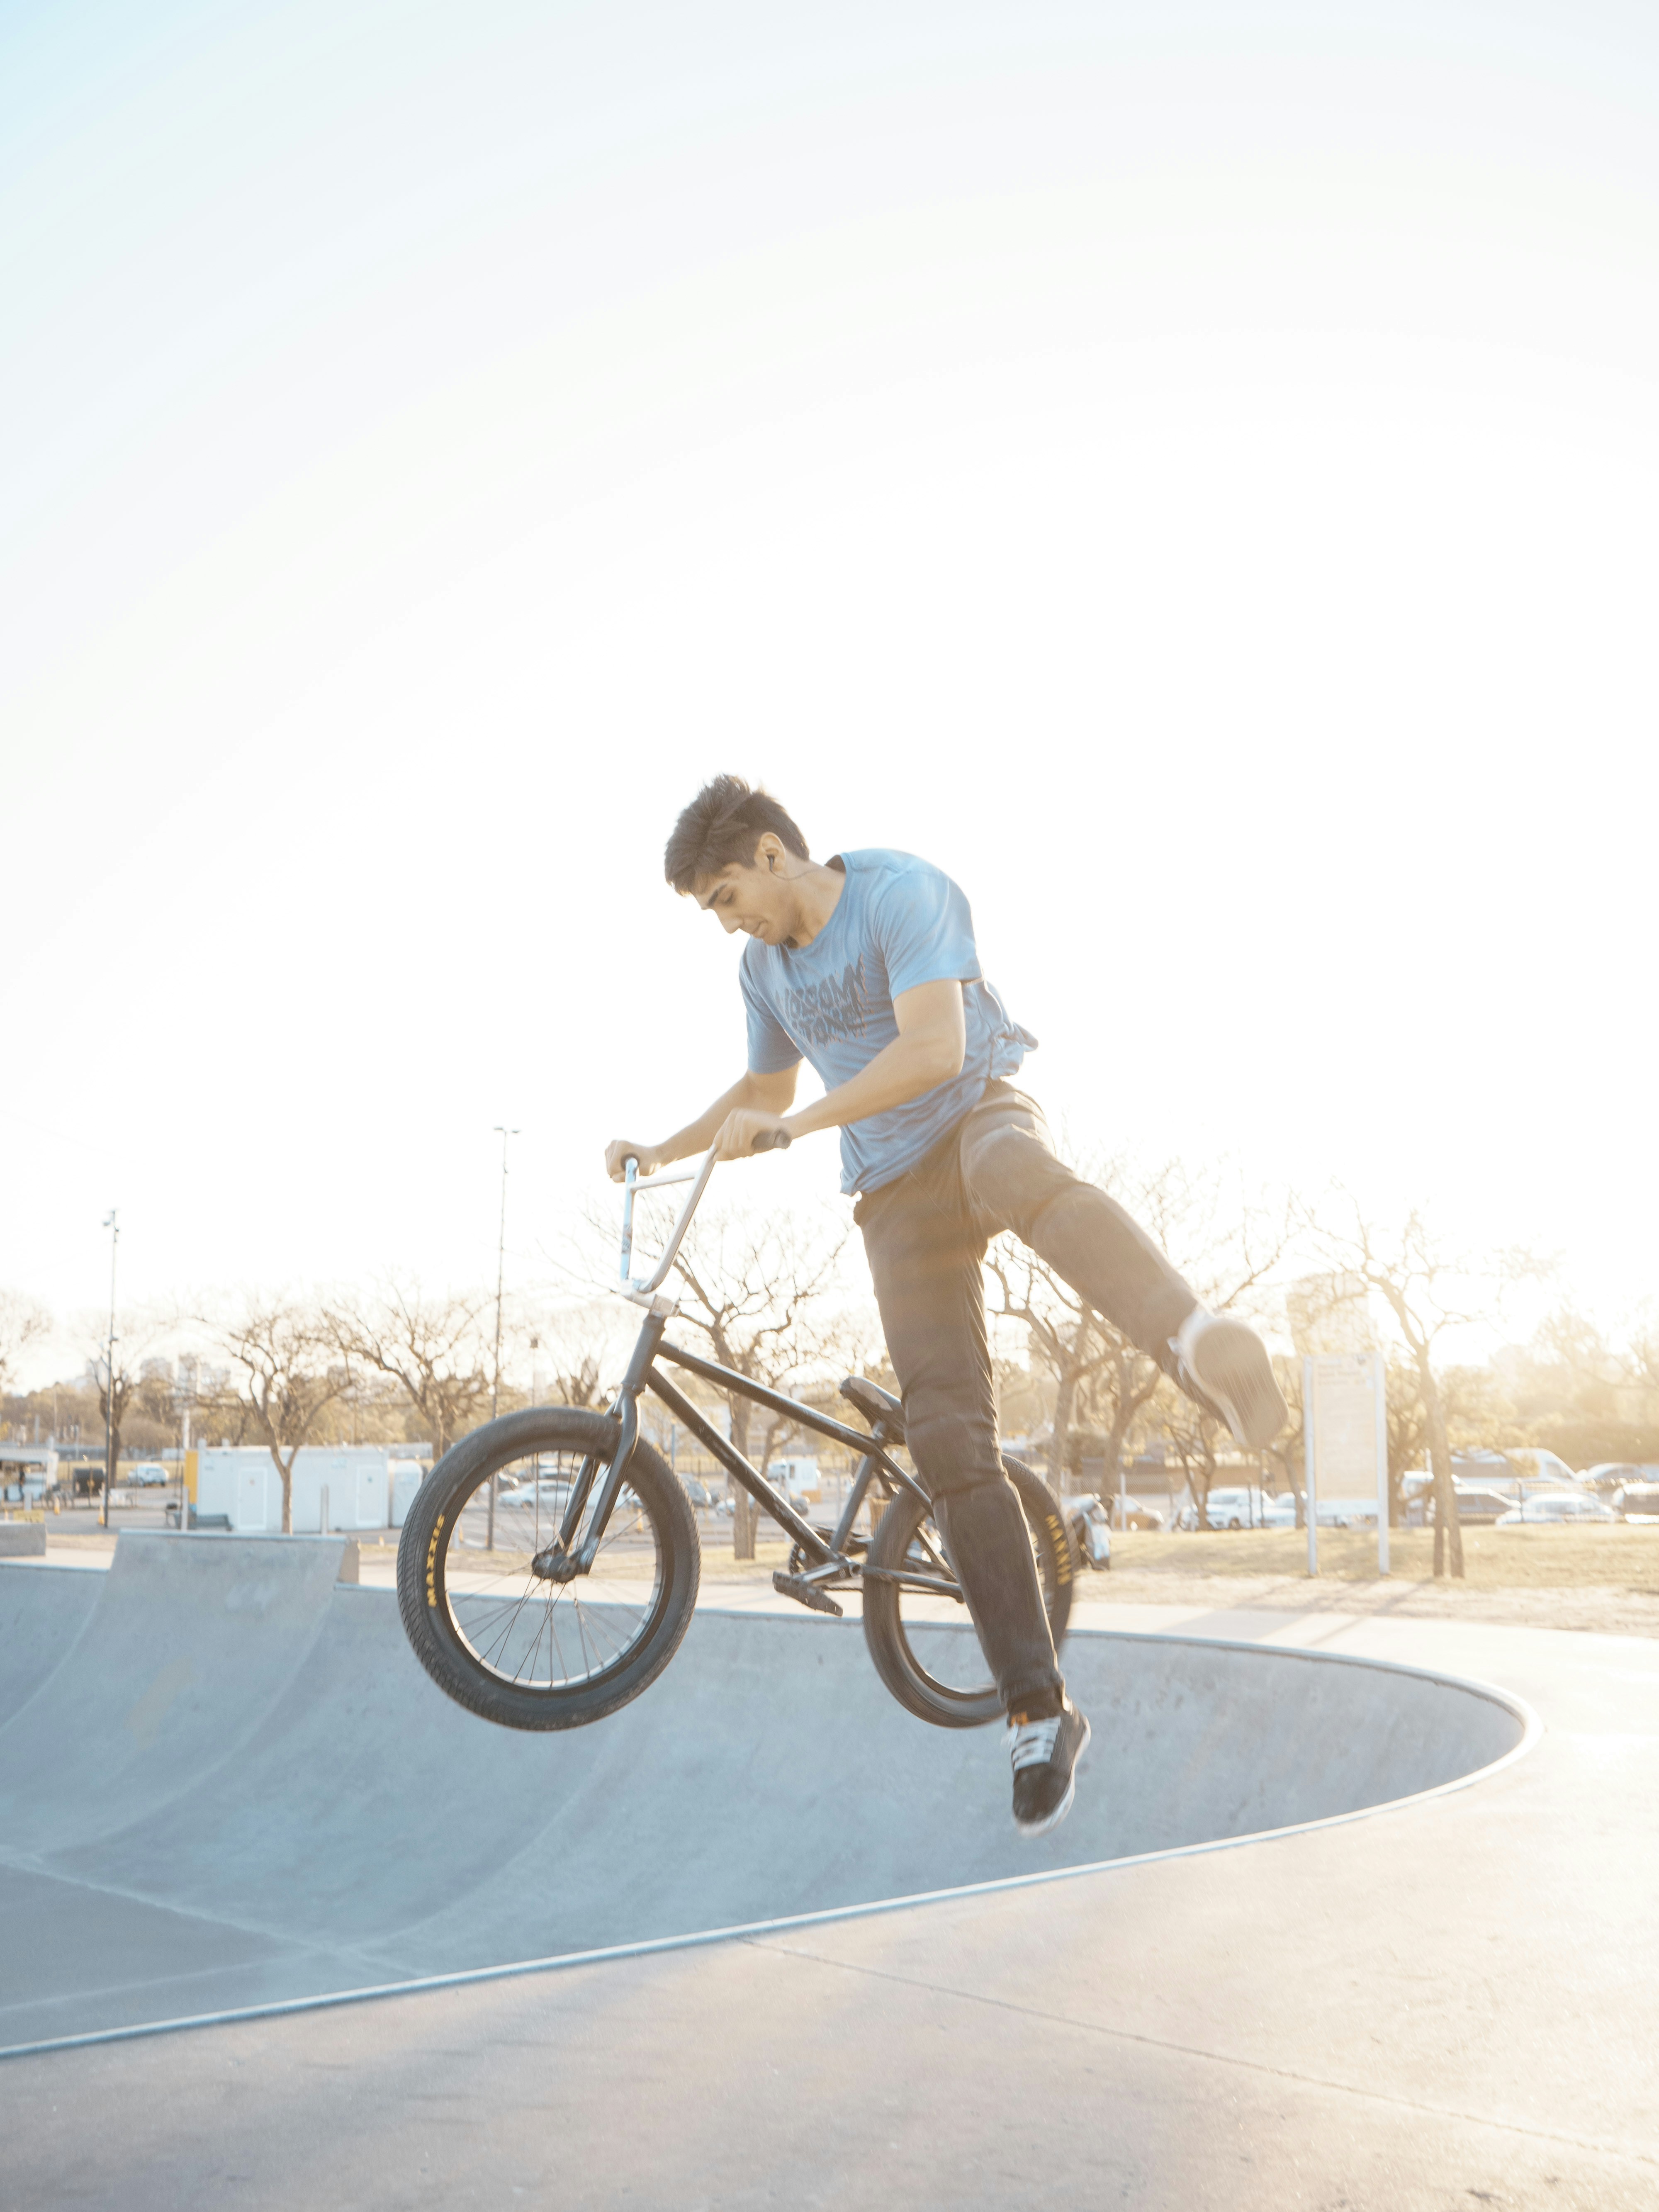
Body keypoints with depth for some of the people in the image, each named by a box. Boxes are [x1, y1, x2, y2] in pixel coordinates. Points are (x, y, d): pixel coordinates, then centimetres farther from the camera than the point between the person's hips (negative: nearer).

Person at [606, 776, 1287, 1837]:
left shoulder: (902, 892, -8)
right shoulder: (764, 968, 13)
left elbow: (933, 1048, -21)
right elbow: (764, 1090, 30)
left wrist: (790, 1126, -25)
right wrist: (663, 1152, 19)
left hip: (980, 1111, -5)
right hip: (898, 1193, 5)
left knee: (1020, 1175, -45)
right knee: (949, 1437, -10)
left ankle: (1201, 1347, -69)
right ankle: (1039, 1712, -8)